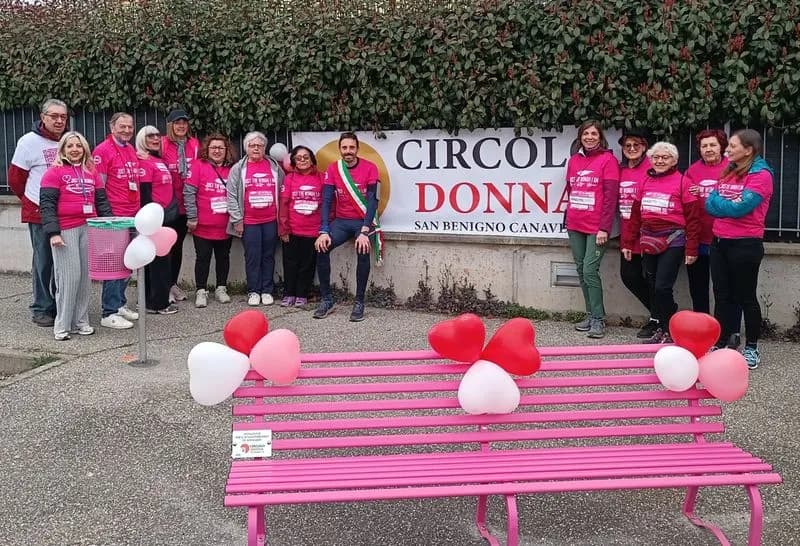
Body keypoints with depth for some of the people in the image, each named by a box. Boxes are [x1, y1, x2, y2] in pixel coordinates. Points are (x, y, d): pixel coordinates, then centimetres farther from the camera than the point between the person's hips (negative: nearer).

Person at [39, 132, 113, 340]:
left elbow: (101, 201, 18)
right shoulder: (55, 172, 0)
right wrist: (53, 233, -15)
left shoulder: (91, 172, 16)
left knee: (86, 276, 6)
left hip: (89, 229, 5)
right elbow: (47, 204, -6)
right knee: (69, 276, -7)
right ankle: (62, 325, 2)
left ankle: (81, 321, 16)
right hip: (66, 231, -5)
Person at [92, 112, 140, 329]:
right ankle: (109, 313, 1)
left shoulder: (131, 150, 15)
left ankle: (120, 304, 25)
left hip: (132, 217, 8)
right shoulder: (103, 151, -9)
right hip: (113, 217, -8)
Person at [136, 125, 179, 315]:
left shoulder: (160, 161, 17)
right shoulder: (144, 162, -10)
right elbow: (145, 192, -15)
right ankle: (158, 303, 1)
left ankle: (151, 300, 19)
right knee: (159, 259, -5)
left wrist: (172, 211, 19)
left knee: (159, 258, 12)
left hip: (166, 216, 9)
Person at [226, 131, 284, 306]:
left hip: (271, 221, 1)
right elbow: (232, 195, 0)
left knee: (268, 256, 7)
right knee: (252, 257, 1)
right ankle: (253, 291, 10)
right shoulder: (238, 169, 3)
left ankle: (267, 290, 14)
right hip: (249, 222, -1)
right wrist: (237, 220, -5)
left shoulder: (275, 167, 7)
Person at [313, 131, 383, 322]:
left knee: (363, 250, -30)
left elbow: (372, 201, -12)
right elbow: (326, 201, -4)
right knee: (321, 248, -19)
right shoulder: (333, 169, 0)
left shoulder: (369, 168, -8)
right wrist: (324, 231, -15)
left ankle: (359, 302, -18)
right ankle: (327, 299, -7)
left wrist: (365, 232, -23)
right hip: (341, 221, 3)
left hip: (363, 221, -3)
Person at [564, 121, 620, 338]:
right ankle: (591, 315, 18)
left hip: (596, 228, -6)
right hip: (575, 226, 6)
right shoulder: (574, 160, 13)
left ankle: (598, 319, -3)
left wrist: (604, 228, -14)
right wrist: (569, 218, 14)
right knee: (581, 270, 8)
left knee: (590, 270, -11)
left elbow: (611, 196, -9)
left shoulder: (608, 159, -4)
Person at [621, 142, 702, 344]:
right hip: (649, 242, 6)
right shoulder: (645, 182, 12)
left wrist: (691, 249, -10)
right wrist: (628, 242, 13)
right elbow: (635, 214, 15)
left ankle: (670, 332, 6)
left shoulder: (682, 181, -4)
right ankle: (660, 328, 21)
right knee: (652, 287, 9)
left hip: (672, 242, -6)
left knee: (662, 288, -9)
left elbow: (693, 217, -7)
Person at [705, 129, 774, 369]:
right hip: (719, 242, 7)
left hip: (745, 245, -7)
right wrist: (730, 205, -13)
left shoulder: (761, 174, -10)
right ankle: (721, 344, 20)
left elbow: (740, 208, -20)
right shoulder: (728, 172, 13)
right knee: (722, 296, 11)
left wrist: (718, 202, -4)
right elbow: (710, 205, 5)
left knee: (745, 296, 3)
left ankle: (751, 348, 15)